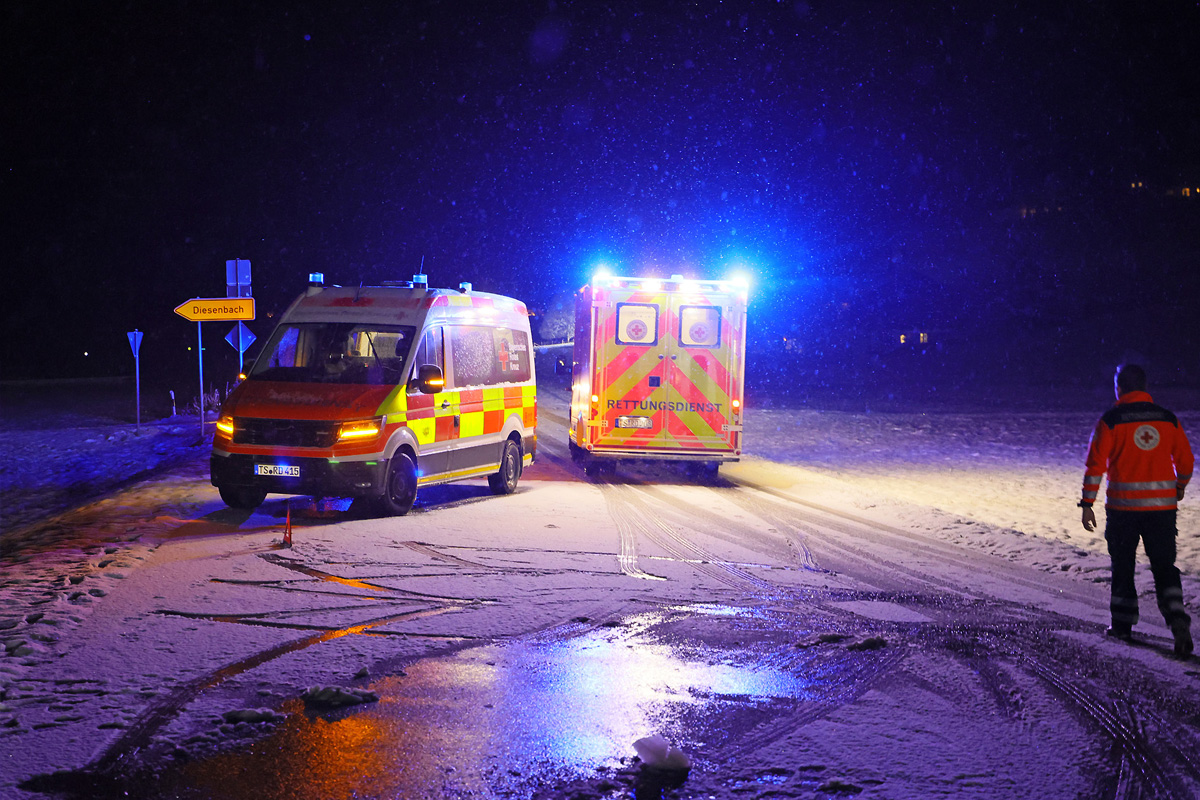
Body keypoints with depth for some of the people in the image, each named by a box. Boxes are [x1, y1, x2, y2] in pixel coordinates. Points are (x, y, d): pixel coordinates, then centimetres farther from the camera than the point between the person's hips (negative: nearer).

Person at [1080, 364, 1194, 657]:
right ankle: (1178, 620, -11)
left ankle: (1123, 624, 19)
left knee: (1123, 567, 13)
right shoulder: (1168, 419, 5)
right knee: (1165, 568, 8)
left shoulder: (1111, 420, -5)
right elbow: (1186, 462, 10)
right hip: (1163, 506, 2)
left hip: (1123, 506, -2)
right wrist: (1179, 489, 29)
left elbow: (1095, 465, -8)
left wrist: (1087, 504, -3)